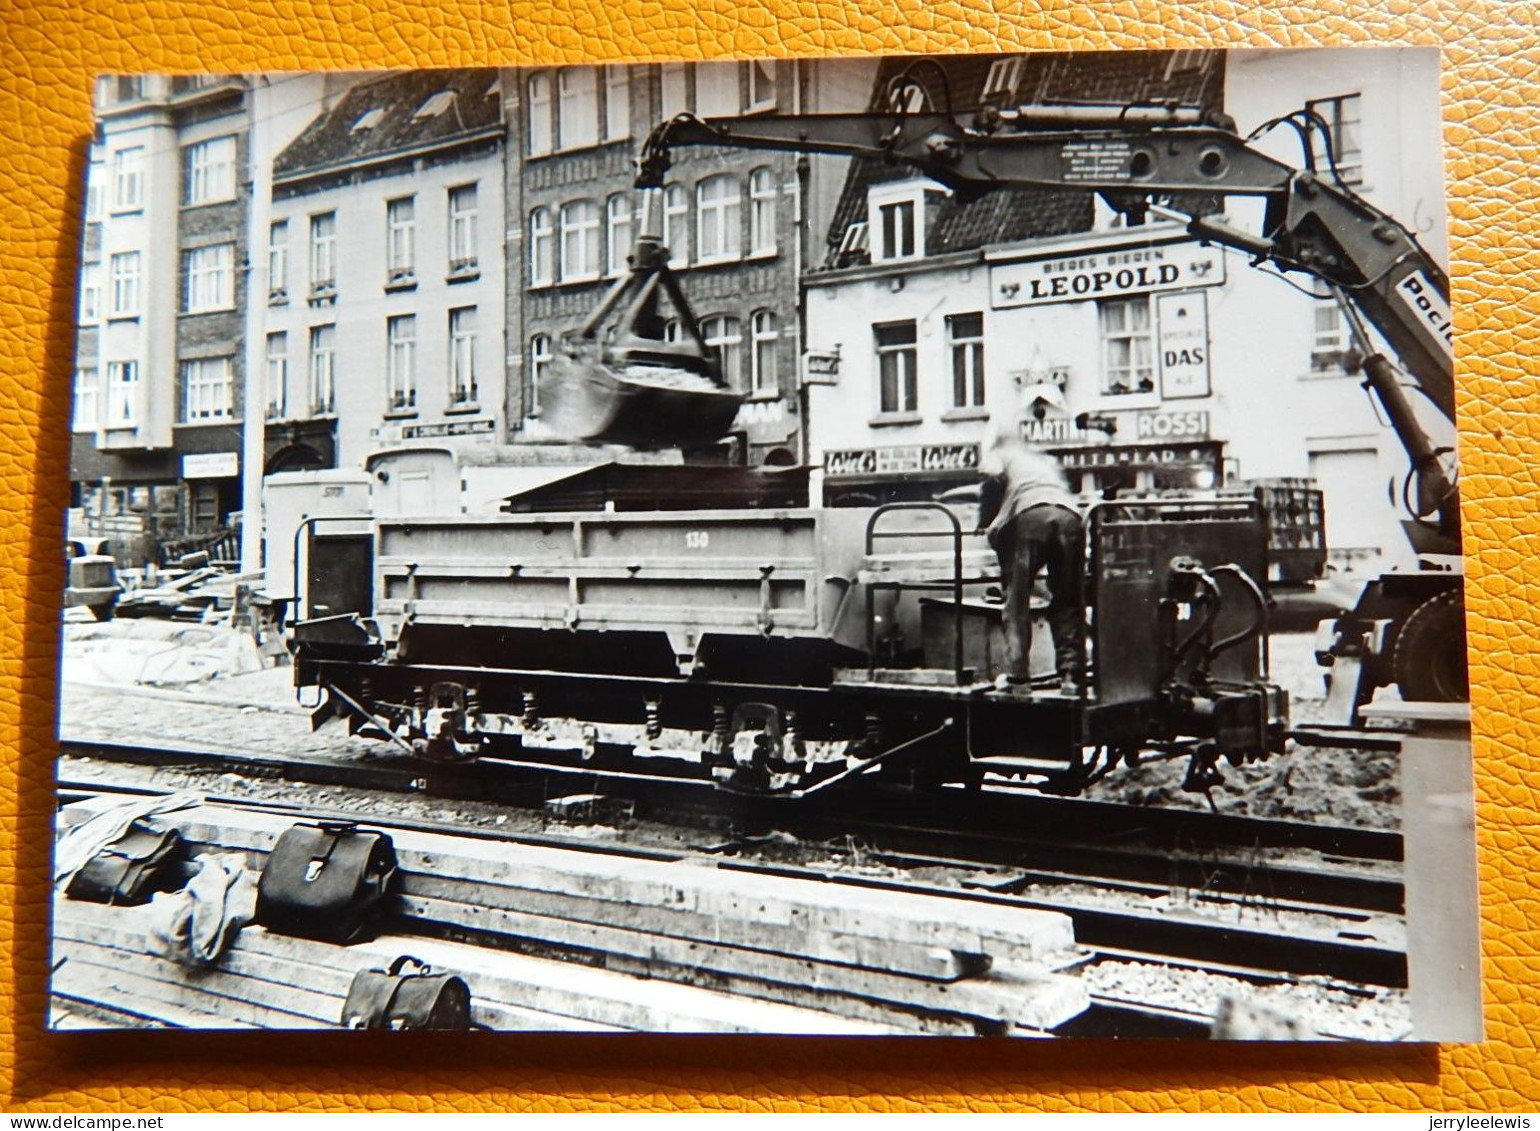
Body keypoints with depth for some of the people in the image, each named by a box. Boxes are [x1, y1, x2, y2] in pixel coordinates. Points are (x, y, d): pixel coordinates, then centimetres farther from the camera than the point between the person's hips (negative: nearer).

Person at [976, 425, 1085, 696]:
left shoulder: (999, 454, 26)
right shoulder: (1045, 461, 41)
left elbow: (993, 477, 5)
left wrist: (988, 526, 14)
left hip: (1030, 514, -4)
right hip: (1069, 515, 4)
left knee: (1017, 600, 0)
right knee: (1068, 603, 7)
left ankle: (1017, 673, -7)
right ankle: (1071, 675, 0)